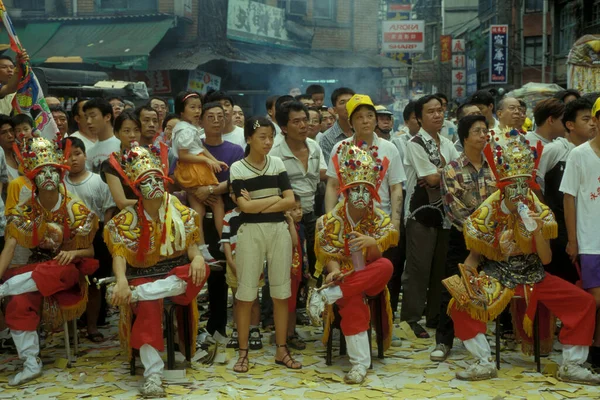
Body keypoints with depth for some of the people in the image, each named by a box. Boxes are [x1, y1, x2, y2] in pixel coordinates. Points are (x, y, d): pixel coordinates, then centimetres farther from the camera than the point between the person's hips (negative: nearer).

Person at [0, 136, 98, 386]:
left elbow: (89, 251, 3)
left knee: (58, 271, -38)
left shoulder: (76, 211, -3)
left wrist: (73, 253, -19)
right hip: (33, 270, 1)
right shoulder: (24, 212, -1)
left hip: (67, 271, -1)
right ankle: (31, 363, -25)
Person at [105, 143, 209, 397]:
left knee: (202, 270, -31)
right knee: (148, 306, -35)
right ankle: (152, 373, -35)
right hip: (143, 276, -2)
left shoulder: (180, 211, 2)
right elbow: (119, 254, -15)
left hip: (176, 274, 2)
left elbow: (191, 245, 1)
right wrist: (121, 281, -35)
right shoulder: (127, 219, -5)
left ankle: (137, 294, -32)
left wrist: (197, 258, -24)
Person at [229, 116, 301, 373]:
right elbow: (245, 206, -12)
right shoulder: (237, 168, -3)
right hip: (250, 231, -3)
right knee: (245, 293, -1)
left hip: (278, 230, 3)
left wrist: (259, 204, -9)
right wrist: (275, 198, -5)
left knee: (281, 291, 6)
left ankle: (281, 350, 15)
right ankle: (243, 352, 8)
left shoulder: (277, 164, 7)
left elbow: (290, 202, -1)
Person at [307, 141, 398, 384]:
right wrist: (334, 271, -25)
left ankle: (326, 296, -31)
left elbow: (375, 258, -9)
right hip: (343, 277, -2)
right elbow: (330, 255, -2)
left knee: (386, 266, -34)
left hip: (369, 280, 2)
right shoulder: (332, 220, -2)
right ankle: (360, 362, -34)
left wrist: (371, 244, -32)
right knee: (353, 304, -37)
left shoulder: (381, 221, 0)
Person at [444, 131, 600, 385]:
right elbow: (474, 256, -1)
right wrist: (466, 277, -21)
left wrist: (538, 231, -23)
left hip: (534, 276, 2)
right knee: (461, 305, -28)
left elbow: (546, 260, -6)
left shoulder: (539, 211, -3)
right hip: (497, 277, -2)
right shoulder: (488, 212, -7)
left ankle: (571, 365, -3)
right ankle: (484, 363, -15)